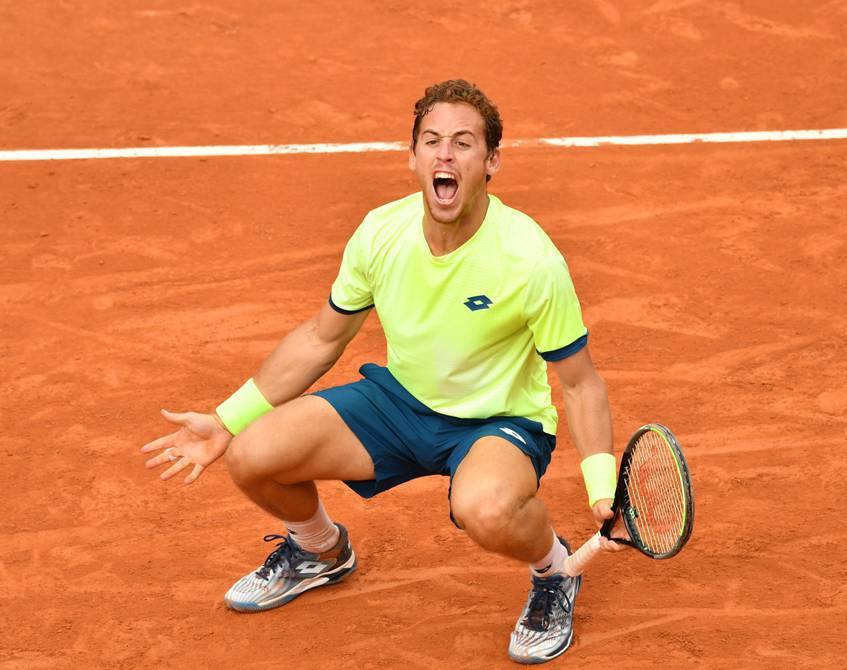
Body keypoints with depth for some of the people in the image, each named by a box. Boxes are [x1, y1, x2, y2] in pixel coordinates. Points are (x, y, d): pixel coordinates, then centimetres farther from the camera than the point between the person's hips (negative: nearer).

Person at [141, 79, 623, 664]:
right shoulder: (381, 233, -12)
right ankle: (321, 549, 22)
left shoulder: (532, 260, -25)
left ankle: (554, 570, -2)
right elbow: (321, 338, 4)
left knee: (486, 509, -41)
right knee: (250, 456, -13)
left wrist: (603, 487, -26)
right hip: (400, 399, 5)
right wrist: (227, 421, 2)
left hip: (500, 419, -5)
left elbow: (580, 382, -12)